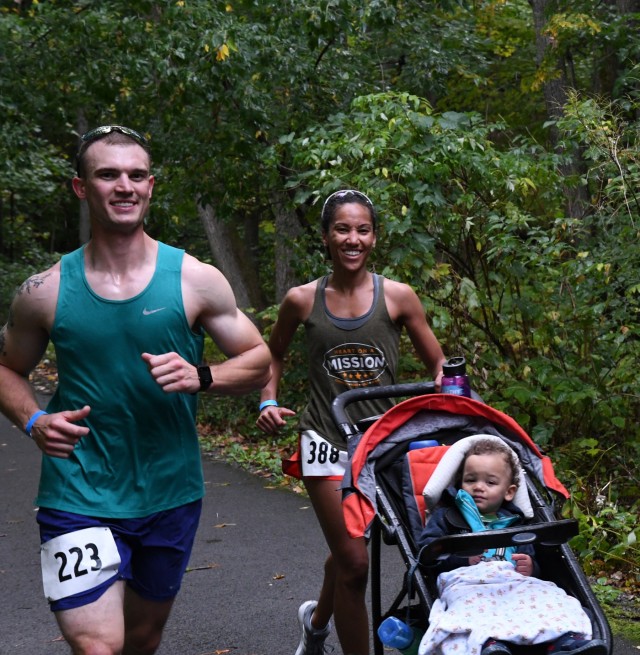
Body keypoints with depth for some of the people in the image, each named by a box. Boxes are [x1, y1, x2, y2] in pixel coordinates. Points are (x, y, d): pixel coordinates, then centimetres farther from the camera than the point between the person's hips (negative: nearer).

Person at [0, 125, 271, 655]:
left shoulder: (195, 279, -5)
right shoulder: (46, 291, -5)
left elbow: (259, 362, 1)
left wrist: (200, 376, -19)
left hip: (172, 496, 2)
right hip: (79, 497, -2)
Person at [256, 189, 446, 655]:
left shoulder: (397, 297, -4)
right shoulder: (303, 300, -2)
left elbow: (437, 364, 3)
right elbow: (274, 354, 17)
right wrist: (269, 402, 2)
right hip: (327, 440, -2)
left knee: (349, 551, 21)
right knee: (354, 563, -8)